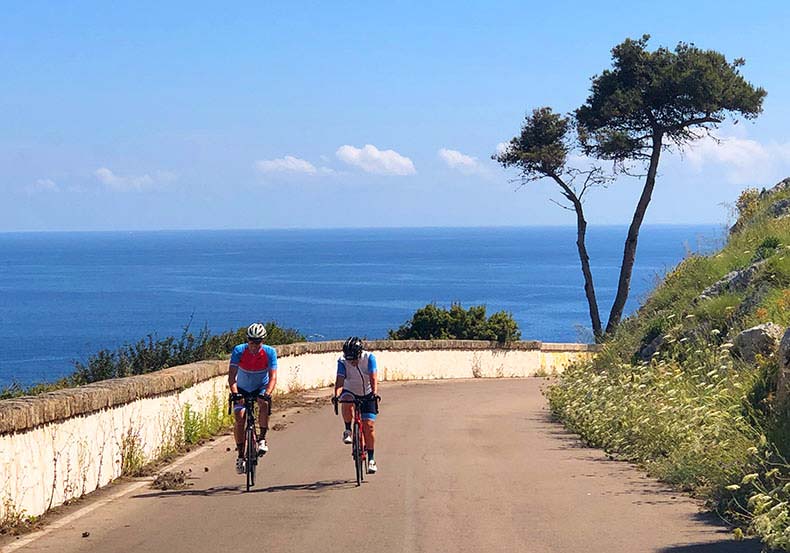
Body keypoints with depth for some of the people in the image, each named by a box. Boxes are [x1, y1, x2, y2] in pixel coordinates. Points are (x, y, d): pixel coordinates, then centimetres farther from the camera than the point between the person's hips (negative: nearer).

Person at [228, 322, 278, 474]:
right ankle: (240, 455, -4)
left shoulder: (270, 352, -22)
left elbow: (273, 377, -25)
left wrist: (267, 393, -43)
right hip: (242, 389, 1)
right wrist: (235, 394, -42)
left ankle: (262, 439, -20)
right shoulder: (239, 351, -23)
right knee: (239, 418, -16)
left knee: (264, 403, -33)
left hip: (261, 387, 0)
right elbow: (231, 376, -26)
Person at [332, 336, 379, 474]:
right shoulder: (342, 361, -20)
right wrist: (336, 395, -48)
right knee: (347, 405, -35)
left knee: (369, 425, -10)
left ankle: (371, 459, 1)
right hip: (350, 391, 1)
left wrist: (374, 393, -48)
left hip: (367, 394, -1)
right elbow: (340, 380, -31)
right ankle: (348, 430, -8)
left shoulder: (369, 358, -22)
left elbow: (373, 378, -31)